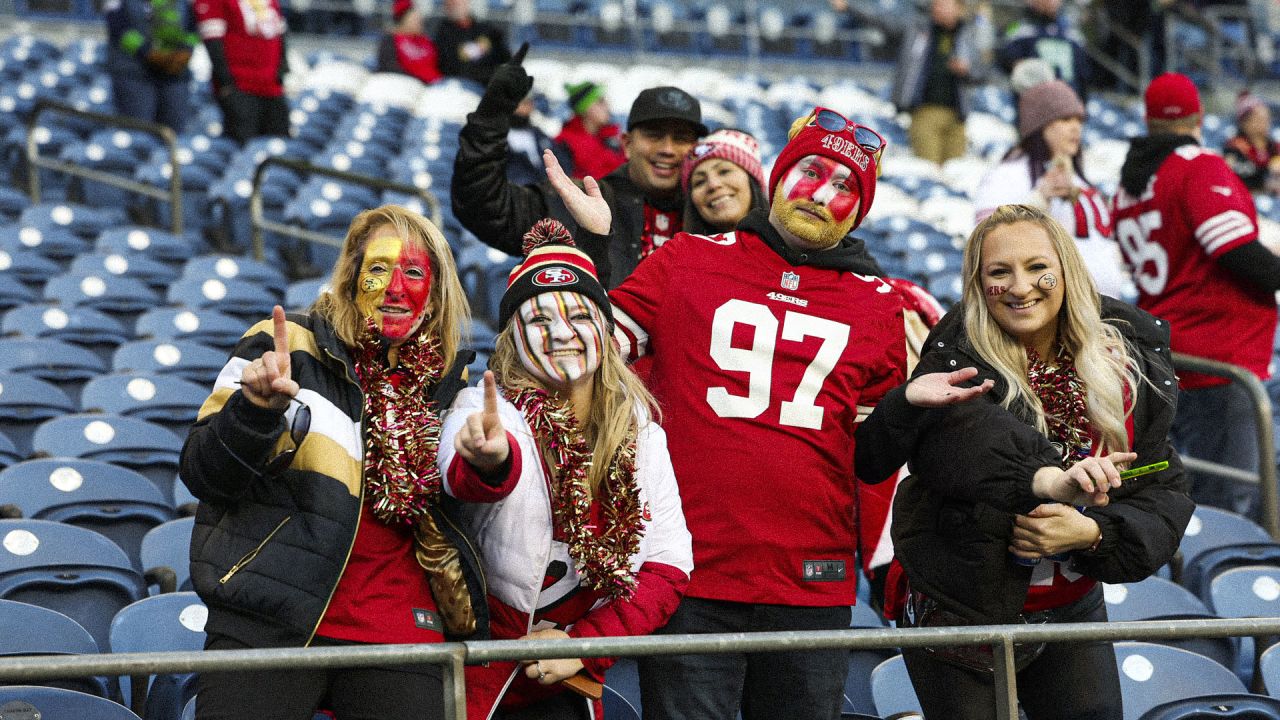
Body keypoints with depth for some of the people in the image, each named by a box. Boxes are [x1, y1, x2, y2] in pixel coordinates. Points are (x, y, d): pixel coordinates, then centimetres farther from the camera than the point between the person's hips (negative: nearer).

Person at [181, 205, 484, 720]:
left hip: (398, 635, 3)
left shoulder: (447, 380, 12)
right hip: (271, 622, -3)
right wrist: (256, 407, -20)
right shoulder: (289, 348, 1)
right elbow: (203, 476, -3)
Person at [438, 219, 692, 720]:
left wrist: (584, 644, -12)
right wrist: (488, 460, -59)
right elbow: (463, 478, -35)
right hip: (477, 678, -3)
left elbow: (670, 564, 0)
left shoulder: (639, 429, 0)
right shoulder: (488, 410, -12)